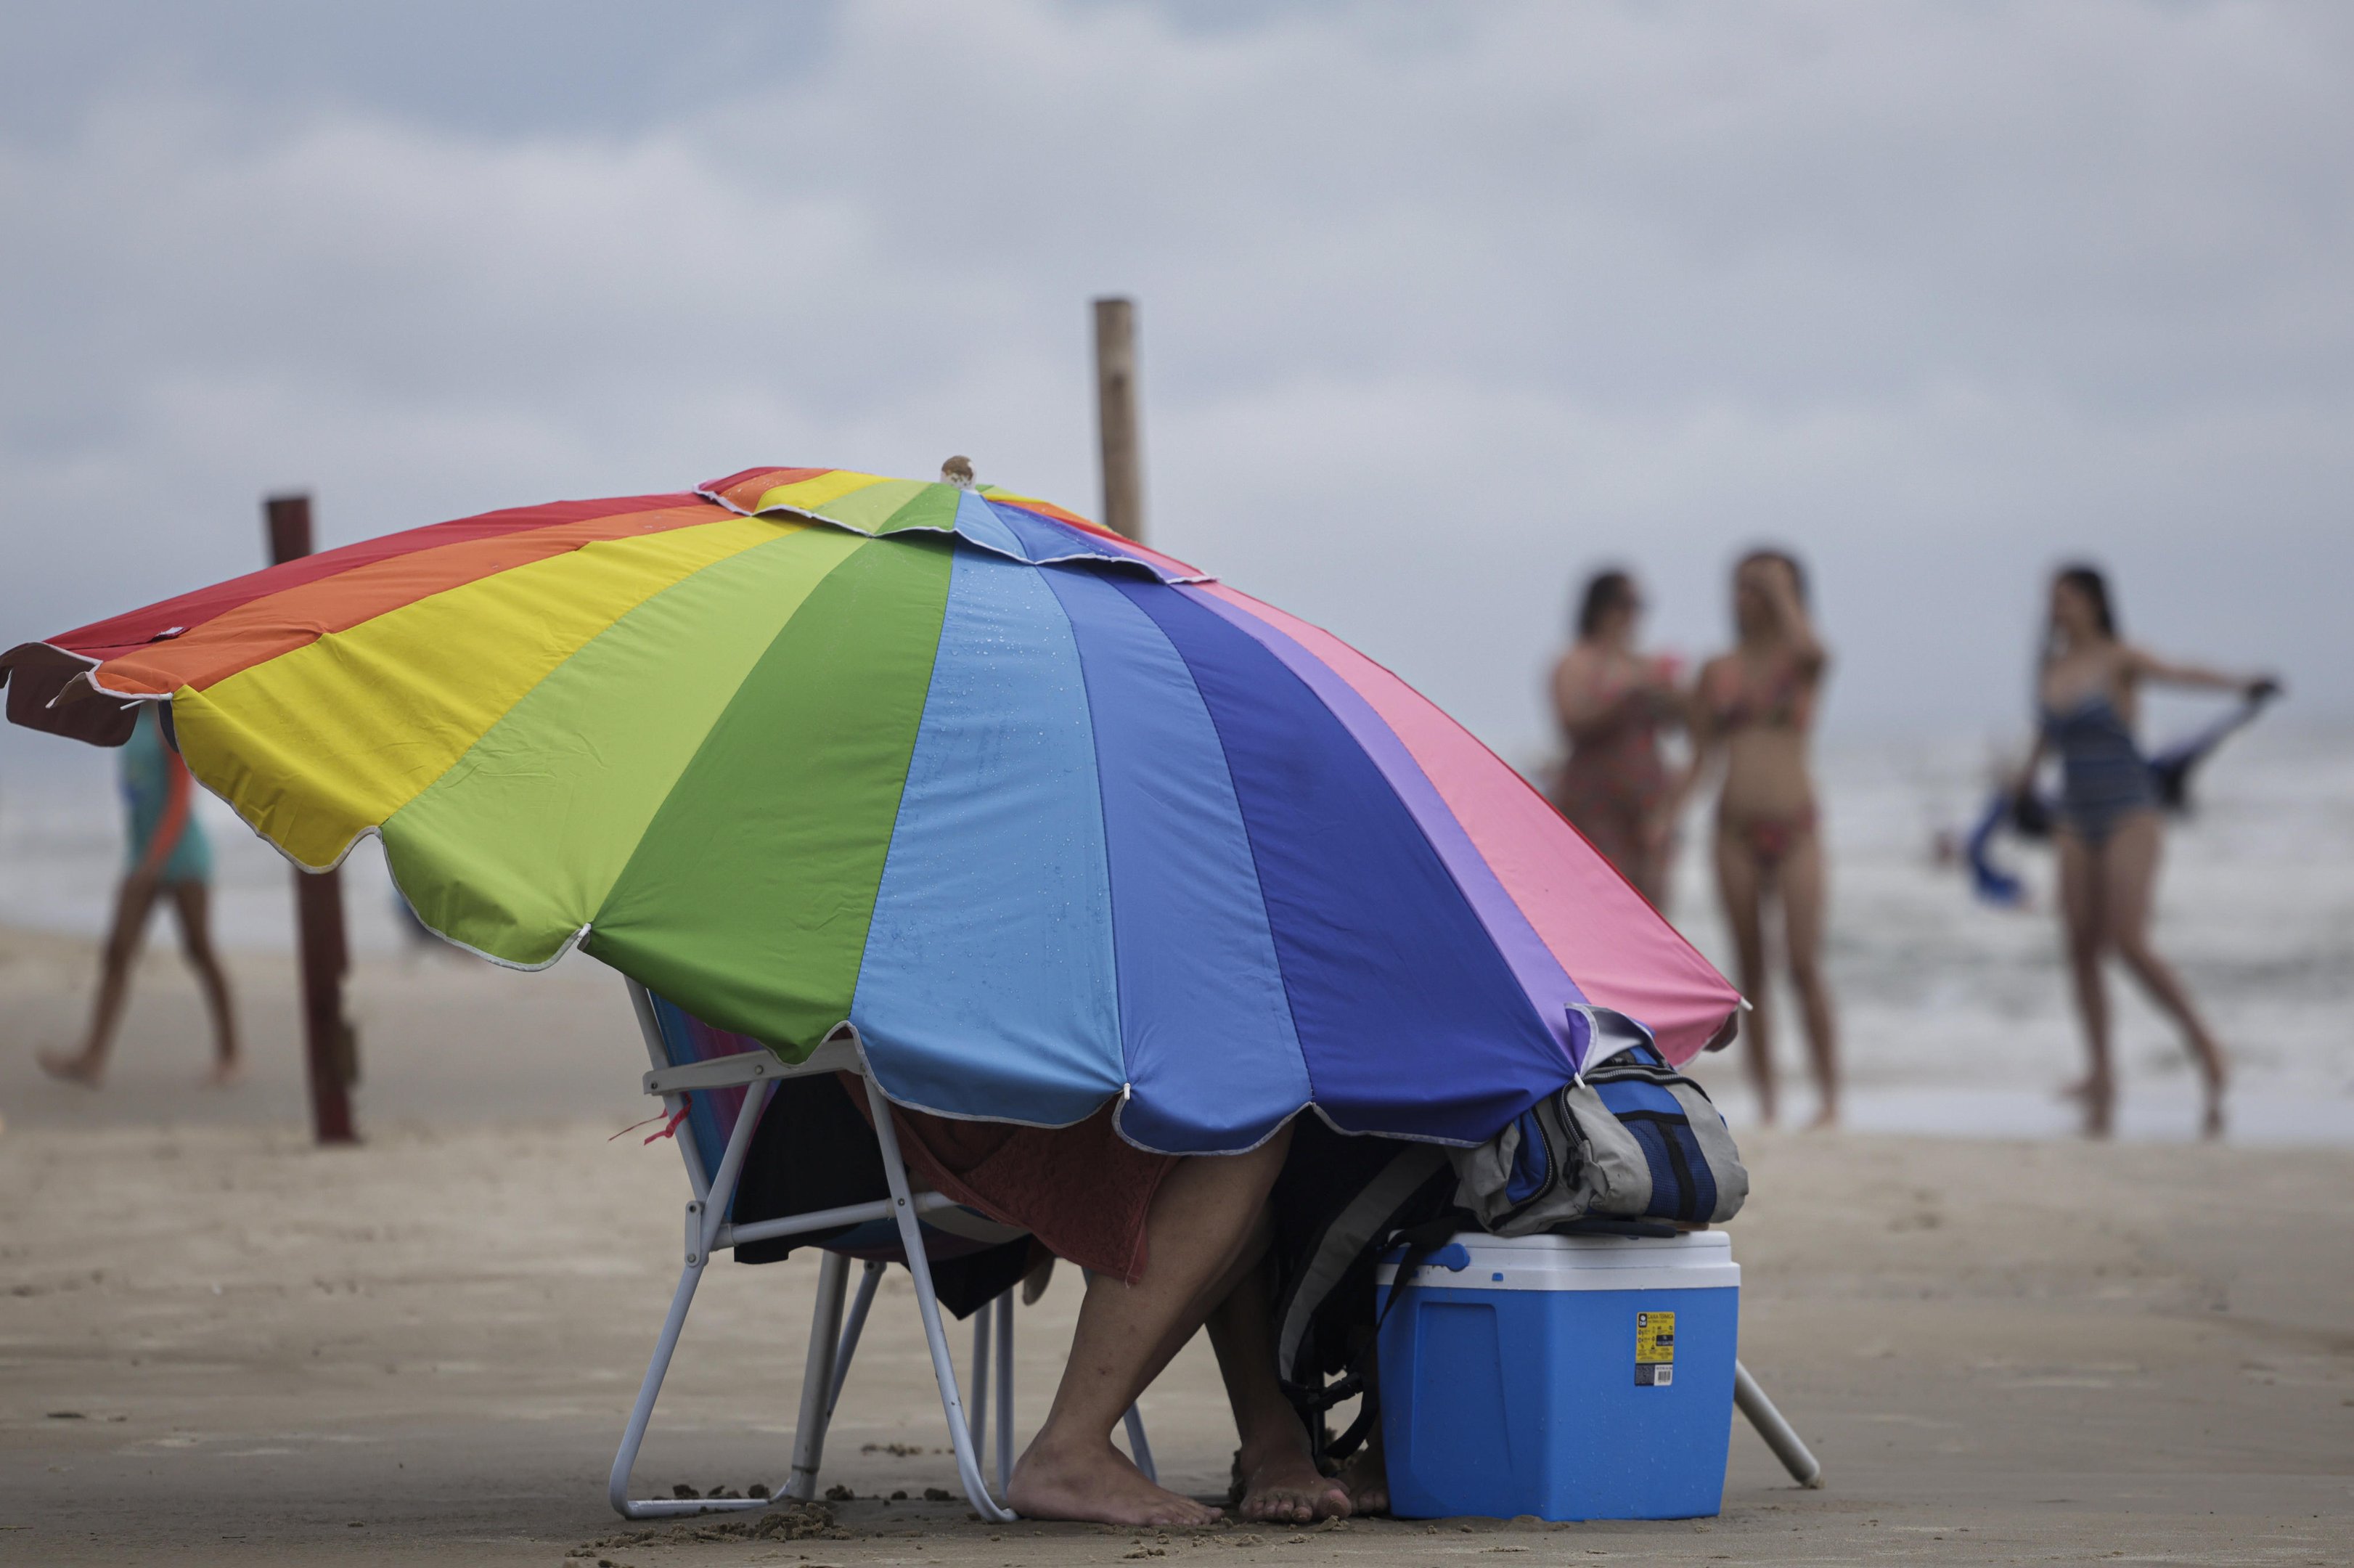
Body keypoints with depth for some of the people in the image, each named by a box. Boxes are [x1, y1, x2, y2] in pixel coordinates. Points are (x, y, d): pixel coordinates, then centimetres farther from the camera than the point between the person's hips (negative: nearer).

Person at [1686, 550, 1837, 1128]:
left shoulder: (1805, 664, 1)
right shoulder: (1718, 672, 9)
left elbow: (1807, 647, -25)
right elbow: (1700, 754, 11)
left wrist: (1781, 590, -13)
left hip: (1793, 828, -3)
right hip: (1737, 829, 3)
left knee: (1804, 965, -10)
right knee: (1751, 970, 2)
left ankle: (1829, 1096, -5)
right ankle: (1764, 1099, 6)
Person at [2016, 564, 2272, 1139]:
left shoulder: (2120, 660, -8)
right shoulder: (2053, 668, 10)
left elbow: (2180, 675, -28)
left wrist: (2240, 684, -47)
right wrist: (2029, 773, 48)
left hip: (2128, 814, -6)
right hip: (2077, 821, 6)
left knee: (2130, 945, -16)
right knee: (2081, 948, -1)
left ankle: (2203, 1045, 0)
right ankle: (2101, 1077, 4)